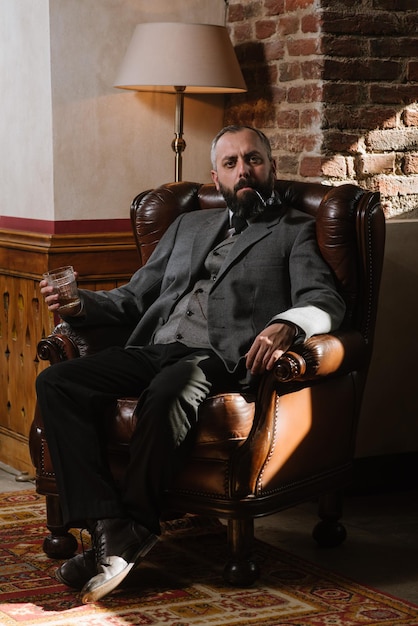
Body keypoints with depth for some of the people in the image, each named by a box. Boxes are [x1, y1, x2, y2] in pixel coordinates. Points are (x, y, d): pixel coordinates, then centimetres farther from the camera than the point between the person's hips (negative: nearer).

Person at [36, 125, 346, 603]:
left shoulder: (294, 231, 16)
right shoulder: (188, 225, 30)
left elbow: (326, 301, -1)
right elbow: (133, 298, 27)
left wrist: (285, 324, -25)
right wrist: (81, 303, 5)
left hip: (219, 357, -5)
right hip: (152, 349, 5)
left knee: (167, 392, -39)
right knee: (56, 382, -21)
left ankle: (135, 531, -23)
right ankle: (107, 529, -28)